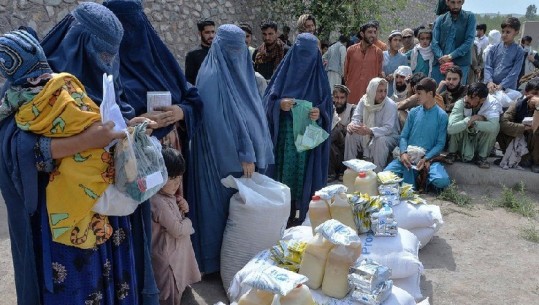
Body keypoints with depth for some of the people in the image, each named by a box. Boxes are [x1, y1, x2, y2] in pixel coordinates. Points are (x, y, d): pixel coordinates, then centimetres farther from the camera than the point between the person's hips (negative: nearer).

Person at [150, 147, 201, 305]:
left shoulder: (168, 196, 3)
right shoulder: (158, 202, -27)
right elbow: (177, 230, -25)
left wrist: (183, 209, -3)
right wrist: (188, 222, -5)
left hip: (177, 254, 9)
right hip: (168, 257, -9)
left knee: (176, 292, 24)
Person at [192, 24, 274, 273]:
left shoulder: (242, 74, 11)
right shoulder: (211, 77, -14)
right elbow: (219, 122, -20)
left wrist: (257, 152, 6)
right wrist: (243, 155, -20)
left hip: (249, 154, 8)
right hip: (224, 157, -8)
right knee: (224, 206, 2)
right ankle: (217, 259, 18)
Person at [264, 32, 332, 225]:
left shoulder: (319, 76, 5)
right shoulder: (285, 71, 4)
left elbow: (327, 105, 4)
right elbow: (268, 99, 2)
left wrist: (319, 113, -18)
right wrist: (279, 104, -19)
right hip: (286, 135, 0)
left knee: (305, 174, 3)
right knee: (285, 171, 2)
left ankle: (303, 215, 14)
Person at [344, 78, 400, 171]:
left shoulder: (390, 105, -20)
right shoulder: (364, 100, -5)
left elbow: (388, 128, -29)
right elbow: (356, 118, -6)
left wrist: (370, 131, -46)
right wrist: (351, 125, -33)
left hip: (388, 137, -5)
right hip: (367, 136, 5)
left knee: (380, 140, -36)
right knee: (350, 134, -16)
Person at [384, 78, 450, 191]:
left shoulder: (442, 116, 1)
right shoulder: (413, 112, 10)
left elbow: (440, 143, -2)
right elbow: (403, 136, 8)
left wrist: (425, 159, -17)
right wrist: (404, 153, -13)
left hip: (428, 158, -2)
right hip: (408, 156, 2)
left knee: (442, 181, -30)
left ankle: (424, 180, 3)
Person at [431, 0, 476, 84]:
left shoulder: (469, 17, 6)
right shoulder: (440, 19, 13)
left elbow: (469, 41, -4)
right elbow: (434, 43, 4)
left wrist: (451, 56, -15)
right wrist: (441, 58, -14)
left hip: (460, 64, -2)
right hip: (439, 64, 2)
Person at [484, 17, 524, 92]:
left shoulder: (519, 51, -1)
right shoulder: (495, 48, 6)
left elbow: (515, 72, -6)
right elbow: (488, 66, 3)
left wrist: (502, 85, -16)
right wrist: (489, 81, -14)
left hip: (508, 89, -2)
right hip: (490, 87, 2)